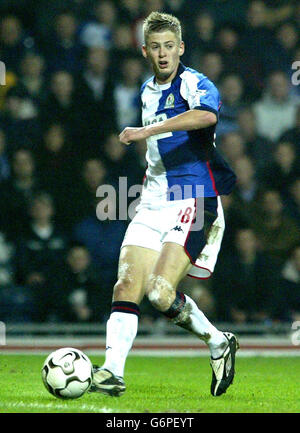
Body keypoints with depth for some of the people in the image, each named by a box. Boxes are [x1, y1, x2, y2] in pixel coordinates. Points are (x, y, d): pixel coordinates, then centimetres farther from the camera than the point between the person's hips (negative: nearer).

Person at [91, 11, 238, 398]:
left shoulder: (196, 85, -8)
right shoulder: (148, 91, 18)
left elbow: (206, 116, -34)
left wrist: (146, 131, -35)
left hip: (195, 201, -7)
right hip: (154, 204, 7)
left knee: (160, 293, -18)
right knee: (127, 287, -9)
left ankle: (219, 344, 5)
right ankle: (113, 370, -9)